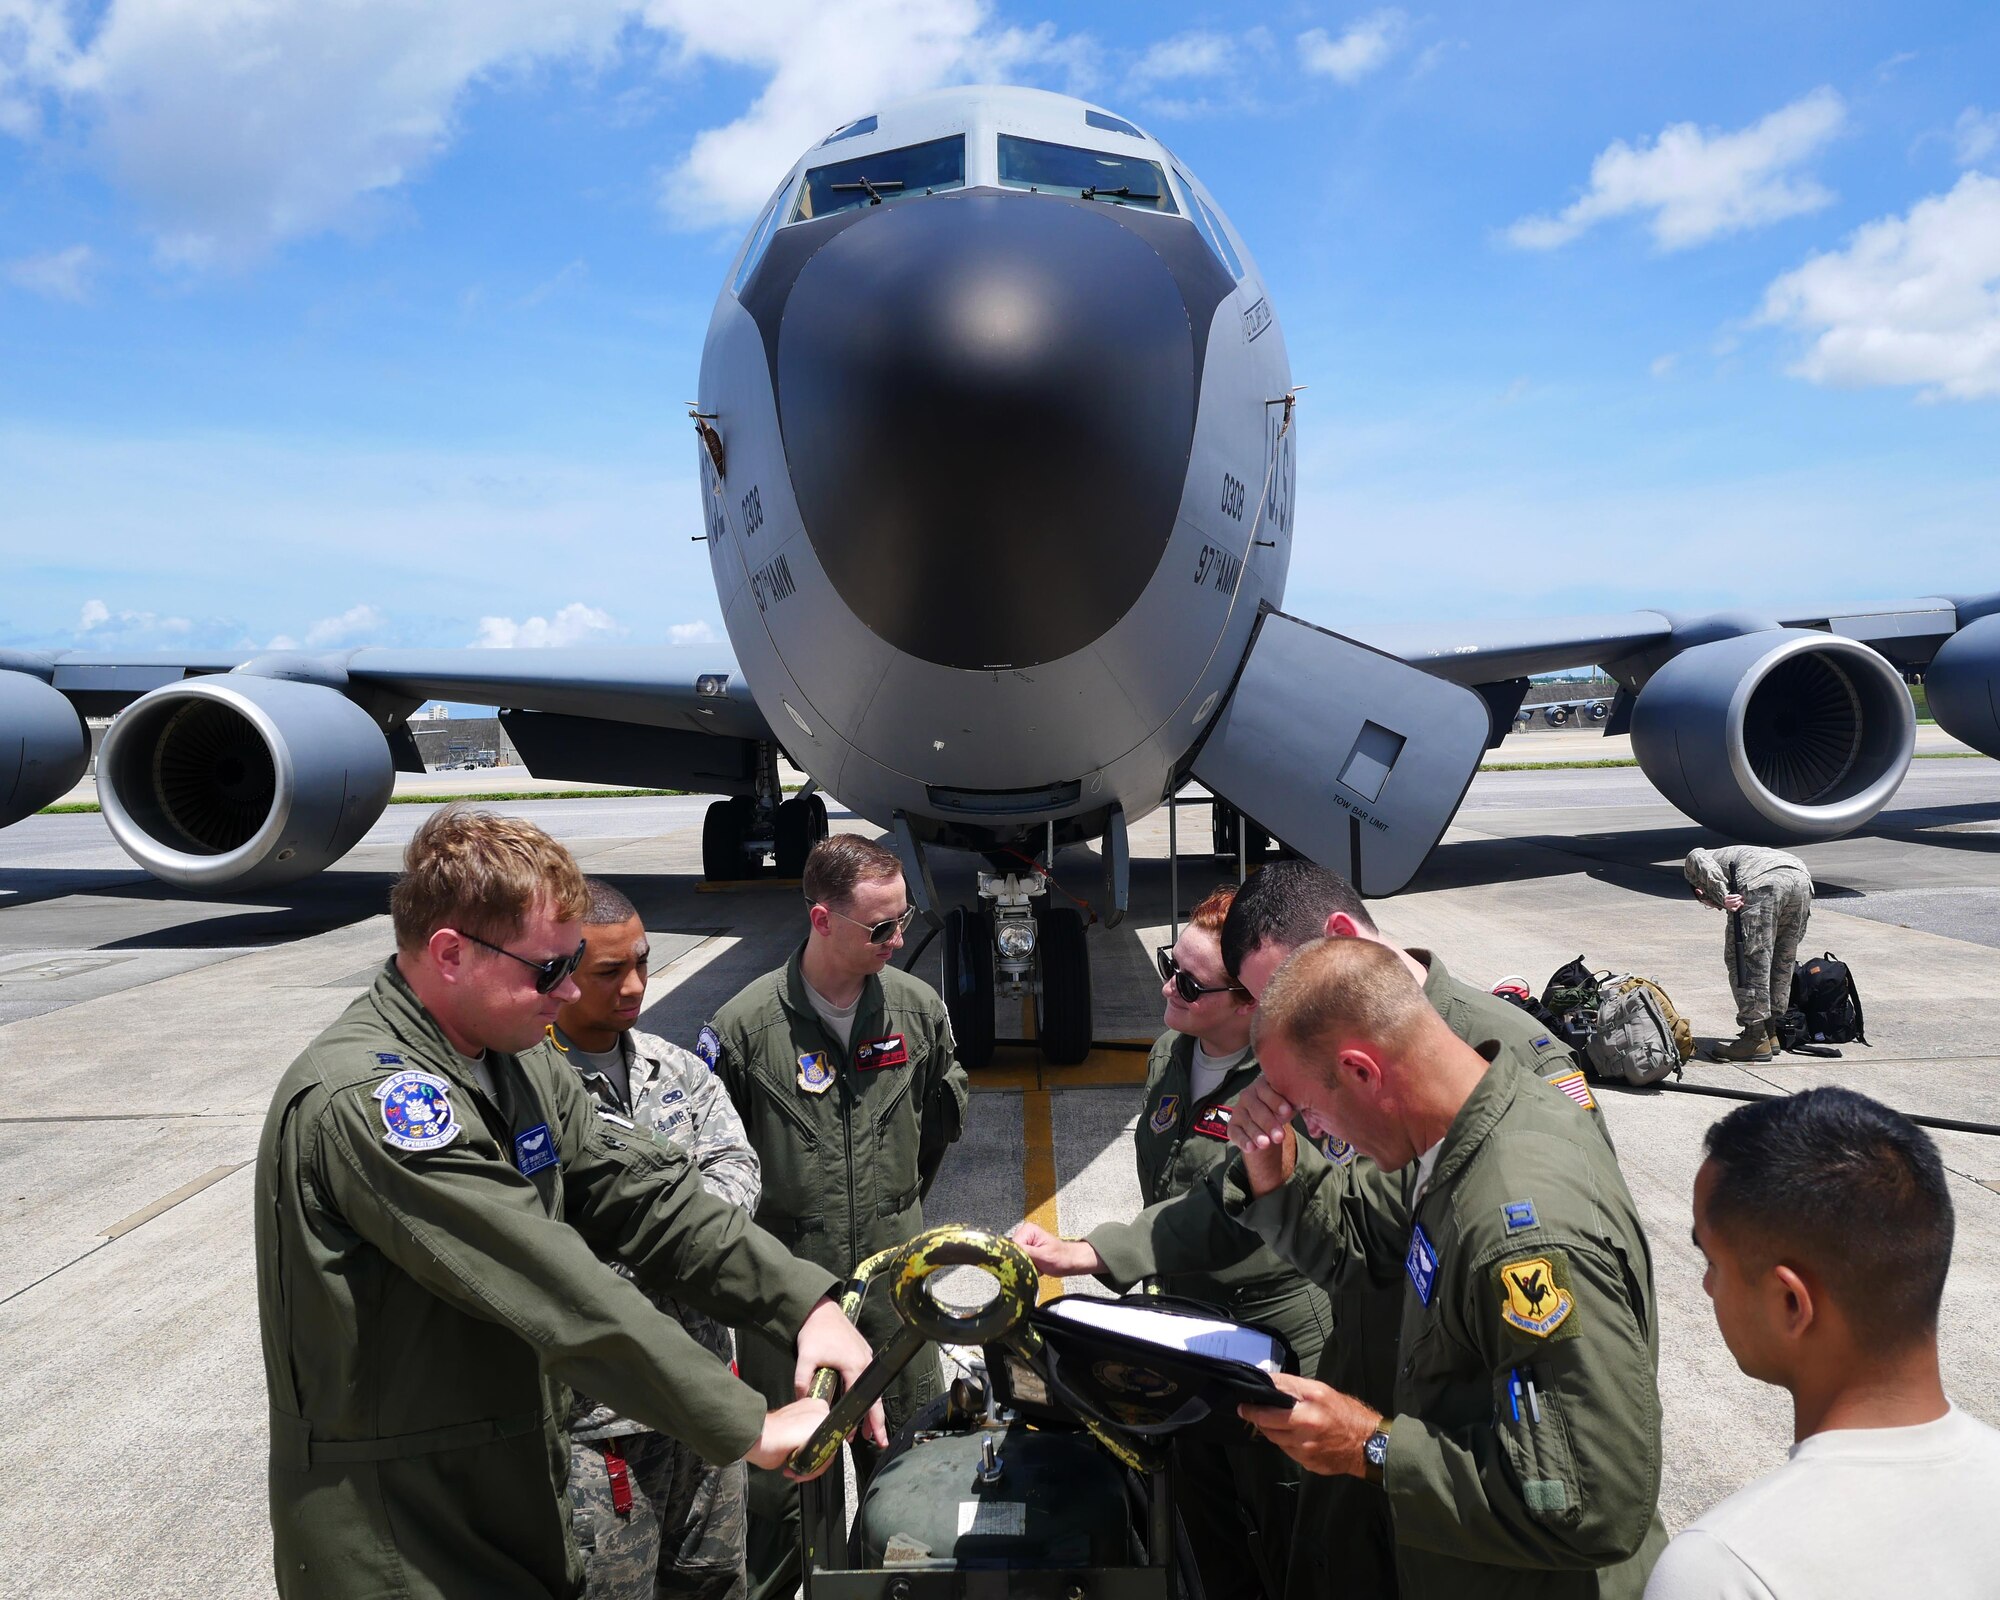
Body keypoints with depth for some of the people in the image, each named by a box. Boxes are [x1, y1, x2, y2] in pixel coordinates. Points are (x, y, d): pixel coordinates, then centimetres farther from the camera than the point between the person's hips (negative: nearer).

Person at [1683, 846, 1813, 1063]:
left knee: (1748, 961, 1)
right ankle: (1770, 1033, 27)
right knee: (1781, 963, 19)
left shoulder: (1693, 860, 29)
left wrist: (1723, 897, -6)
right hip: (1801, 877, 7)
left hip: (1764, 882, -7)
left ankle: (1756, 1039, 2)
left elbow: (1700, 861, 0)